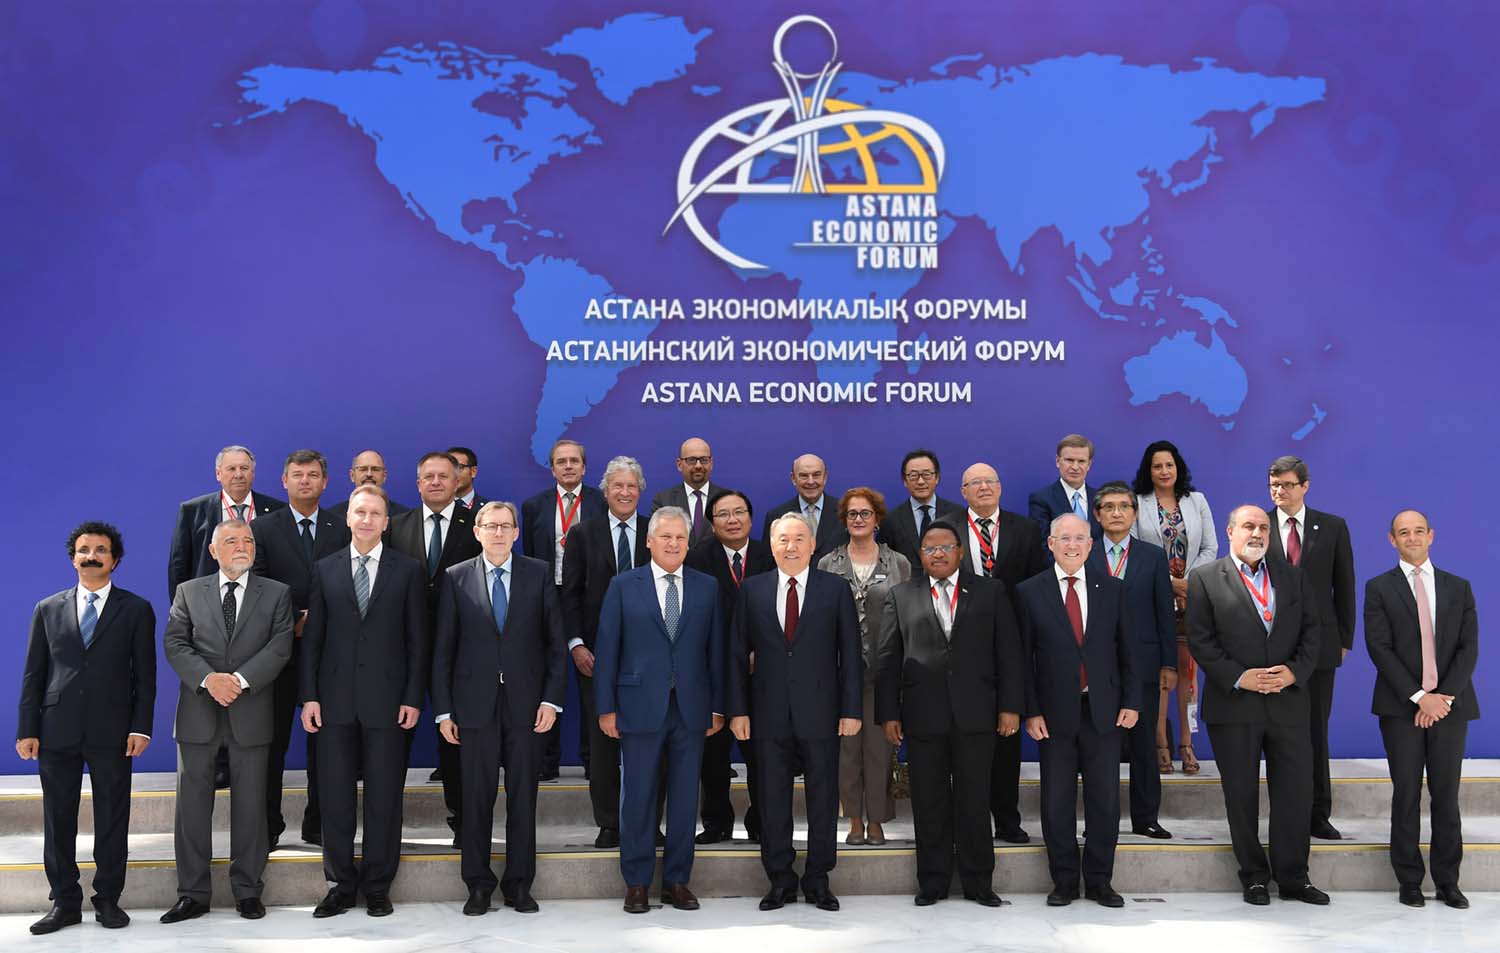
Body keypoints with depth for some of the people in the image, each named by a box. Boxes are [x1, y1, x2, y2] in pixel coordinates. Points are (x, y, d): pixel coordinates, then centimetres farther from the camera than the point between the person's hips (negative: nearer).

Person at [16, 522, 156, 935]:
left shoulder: (136, 609, 5)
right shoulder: (48, 609, 10)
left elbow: (145, 674, 2)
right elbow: (33, 674, 8)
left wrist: (140, 727, -6)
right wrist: (27, 730, 1)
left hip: (111, 731, -2)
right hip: (57, 730, 2)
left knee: (112, 819, 4)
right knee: (58, 819, 7)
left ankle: (108, 898, 15)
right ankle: (64, 901, 17)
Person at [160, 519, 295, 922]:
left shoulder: (276, 594, 6)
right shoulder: (189, 591, 9)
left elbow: (279, 647, -4)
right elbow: (174, 643, 0)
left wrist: (241, 680, -17)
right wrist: (208, 678, -16)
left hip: (251, 711, -1)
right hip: (198, 710, 1)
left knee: (250, 803, 5)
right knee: (192, 802, 3)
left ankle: (247, 891, 15)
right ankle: (192, 894, 12)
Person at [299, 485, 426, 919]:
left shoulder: (409, 570, 3)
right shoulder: (325, 569, 8)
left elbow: (417, 639, 1)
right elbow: (312, 637, 6)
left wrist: (413, 698, -5)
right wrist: (308, 696, -1)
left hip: (386, 699, -2)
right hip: (336, 699, 2)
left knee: (384, 796, 4)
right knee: (335, 795, 6)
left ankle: (377, 886, 15)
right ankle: (341, 884, 18)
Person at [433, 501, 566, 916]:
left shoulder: (538, 574, 4)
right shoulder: (456, 578, 4)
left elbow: (555, 641, 4)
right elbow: (443, 649, 4)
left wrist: (551, 699, -3)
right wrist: (443, 710, 0)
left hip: (525, 703, 0)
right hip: (475, 705, 0)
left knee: (523, 798, 6)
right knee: (477, 799, 5)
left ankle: (519, 884, 17)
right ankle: (479, 885, 17)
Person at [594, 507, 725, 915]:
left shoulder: (707, 587, 7)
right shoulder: (624, 586, 2)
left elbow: (715, 649, 7)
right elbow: (607, 649, 0)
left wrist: (717, 707, 4)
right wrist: (606, 708, -4)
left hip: (691, 709, 2)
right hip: (641, 708, -2)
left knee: (685, 799, 7)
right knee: (638, 798, 4)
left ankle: (677, 881, 19)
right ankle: (637, 883, 16)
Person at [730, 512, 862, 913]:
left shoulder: (836, 589, 2)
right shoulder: (753, 590, 6)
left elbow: (850, 654, 1)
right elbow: (738, 654, 6)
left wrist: (851, 710, -4)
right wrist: (738, 710, -1)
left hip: (820, 713, -1)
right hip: (770, 714, 1)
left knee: (823, 800, 6)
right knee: (773, 801, 7)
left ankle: (818, 881, 19)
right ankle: (780, 881, 19)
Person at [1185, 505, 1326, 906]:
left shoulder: (1290, 575, 11)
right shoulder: (1205, 579, -1)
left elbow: (1310, 629, 8)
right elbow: (1200, 640, -5)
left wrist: (1296, 670, -8)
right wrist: (1238, 677, -15)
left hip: (1288, 701, 3)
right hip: (1234, 705, -3)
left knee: (1296, 791, 5)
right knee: (1241, 794, 6)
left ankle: (1292, 877, 17)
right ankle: (1254, 876, 19)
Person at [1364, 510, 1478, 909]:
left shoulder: (1458, 588, 11)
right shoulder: (1379, 588, 4)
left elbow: (1469, 647, 4)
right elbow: (1379, 648, -5)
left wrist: (1444, 696, -9)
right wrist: (1418, 696, -13)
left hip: (1449, 705, 2)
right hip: (1401, 707, -2)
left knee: (1446, 796, 5)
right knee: (1406, 795, 1)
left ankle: (1447, 881, 13)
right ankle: (1410, 881, 9)